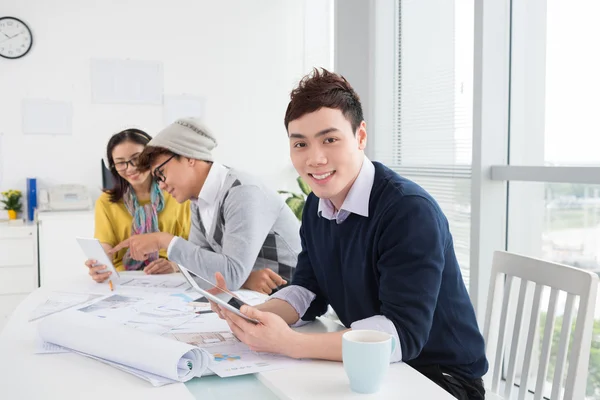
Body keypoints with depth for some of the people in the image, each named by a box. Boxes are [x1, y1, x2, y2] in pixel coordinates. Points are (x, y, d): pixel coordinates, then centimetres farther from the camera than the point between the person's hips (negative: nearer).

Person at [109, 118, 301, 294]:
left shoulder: (243, 193, -21)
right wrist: (245, 278, -16)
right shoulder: (199, 200, 6)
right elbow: (199, 258, 2)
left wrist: (165, 240, -21)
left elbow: (233, 274, -26)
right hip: (250, 294, 7)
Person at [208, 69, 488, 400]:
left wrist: (292, 344, -34)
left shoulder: (411, 211, -24)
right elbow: (309, 292, 2)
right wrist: (254, 315, -17)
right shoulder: (316, 205, 1)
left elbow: (402, 334, -29)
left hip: (440, 373, -6)